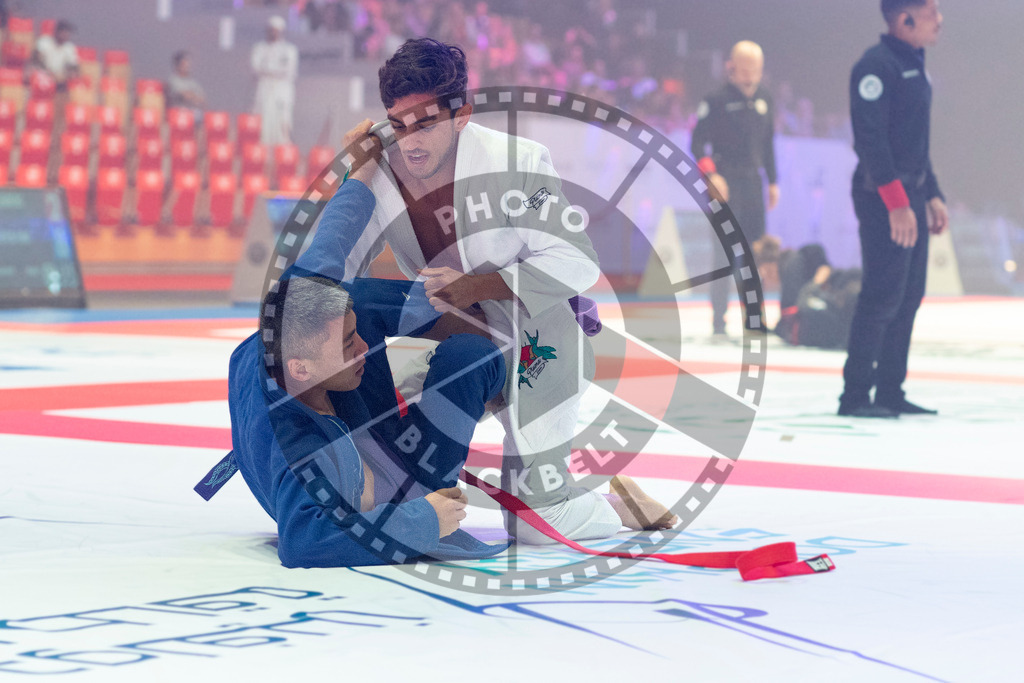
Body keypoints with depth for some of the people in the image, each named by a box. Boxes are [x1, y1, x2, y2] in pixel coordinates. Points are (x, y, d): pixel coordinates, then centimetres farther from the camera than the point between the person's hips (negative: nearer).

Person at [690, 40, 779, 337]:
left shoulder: (765, 102, 11)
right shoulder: (717, 101, -6)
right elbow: (697, 143, -7)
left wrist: (773, 181, 15)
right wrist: (711, 175, -18)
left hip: (753, 180, 5)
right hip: (725, 181, -5)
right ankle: (719, 320, -6)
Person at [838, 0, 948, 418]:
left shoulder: (915, 66, 17)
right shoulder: (876, 66, -13)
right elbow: (871, 138, -20)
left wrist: (932, 196, 21)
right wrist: (896, 203, -24)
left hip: (911, 197, 9)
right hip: (883, 196, -9)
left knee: (909, 297, 9)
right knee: (883, 296, -10)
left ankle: (890, 392, 15)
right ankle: (855, 395, -5)